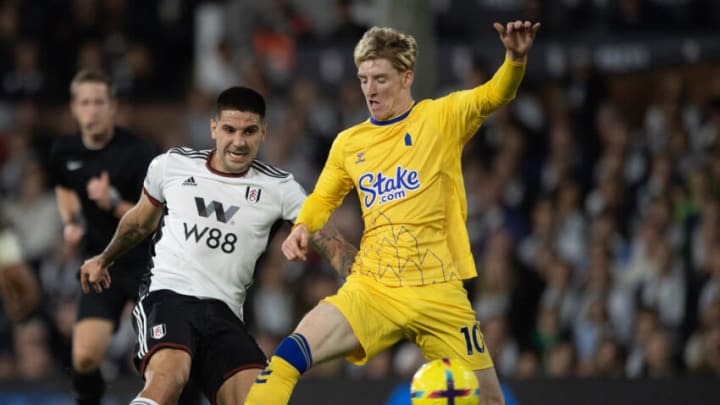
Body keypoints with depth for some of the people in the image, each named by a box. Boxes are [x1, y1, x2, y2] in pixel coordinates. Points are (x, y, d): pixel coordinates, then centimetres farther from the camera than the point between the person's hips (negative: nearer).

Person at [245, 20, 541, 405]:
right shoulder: (348, 142, 10)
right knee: (288, 357, -20)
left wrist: (516, 58, -38)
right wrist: (302, 227, 3)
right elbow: (323, 197, 25)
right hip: (372, 288, 2)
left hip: (438, 292, -2)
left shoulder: (442, 117, 1)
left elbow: (495, 95, -17)